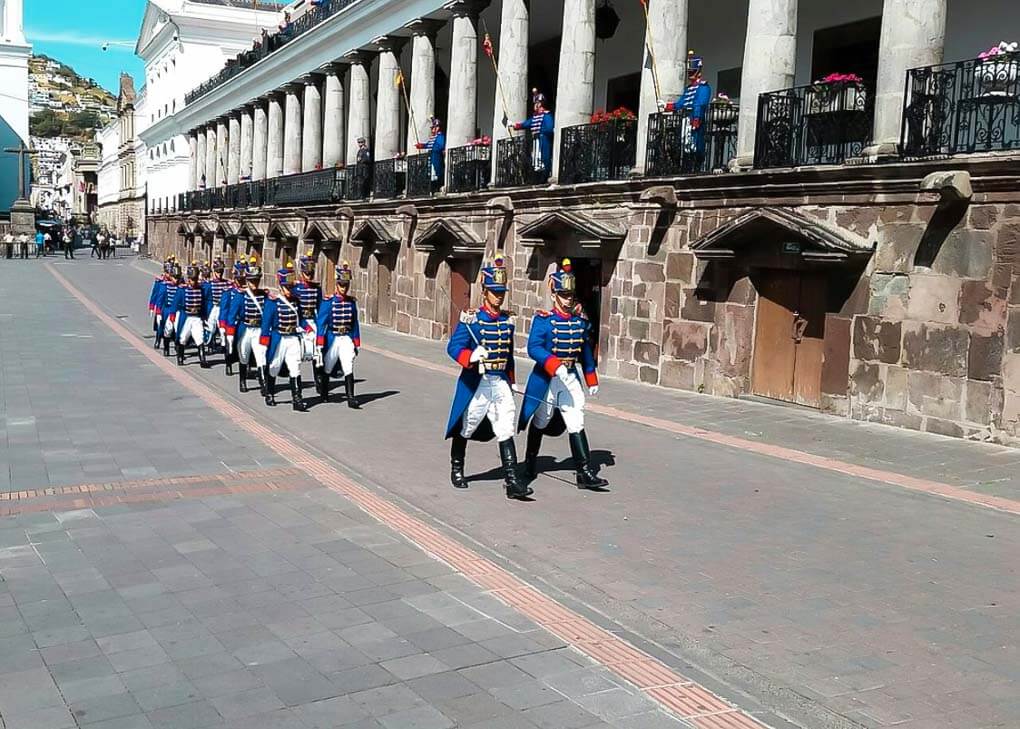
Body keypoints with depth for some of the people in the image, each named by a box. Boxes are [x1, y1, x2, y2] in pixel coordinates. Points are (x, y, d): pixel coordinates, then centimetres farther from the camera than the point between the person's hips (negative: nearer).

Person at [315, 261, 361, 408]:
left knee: (348, 369, -10)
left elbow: (355, 324, 12)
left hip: (347, 339, 2)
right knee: (327, 369, 14)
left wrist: (357, 344, 11)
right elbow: (320, 322, -8)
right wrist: (319, 343, -12)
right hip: (332, 339, -2)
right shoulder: (328, 302, -7)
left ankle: (351, 398, -14)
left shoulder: (352, 302, 6)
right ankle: (324, 394, 35)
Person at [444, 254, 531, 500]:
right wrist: (471, 357, -37)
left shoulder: (508, 320, 8)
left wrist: (511, 381, 20)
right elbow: (454, 347, -19)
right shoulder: (471, 319, -9)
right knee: (465, 429, 12)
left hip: (500, 382, 4)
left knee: (506, 431, -4)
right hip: (476, 383, -4)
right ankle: (457, 470, 34)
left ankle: (512, 482, -7)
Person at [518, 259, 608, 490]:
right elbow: (534, 348, -22)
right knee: (540, 422, 14)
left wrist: (592, 380, 15)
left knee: (576, 425, -5)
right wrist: (555, 366, -34)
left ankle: (584, 472, -7)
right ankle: (531, 461, 37)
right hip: (546, 378, -3)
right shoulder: (543, 319, -11)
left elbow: (586, 351, 15)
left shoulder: (581, 320, 6)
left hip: (571, 378, 3)